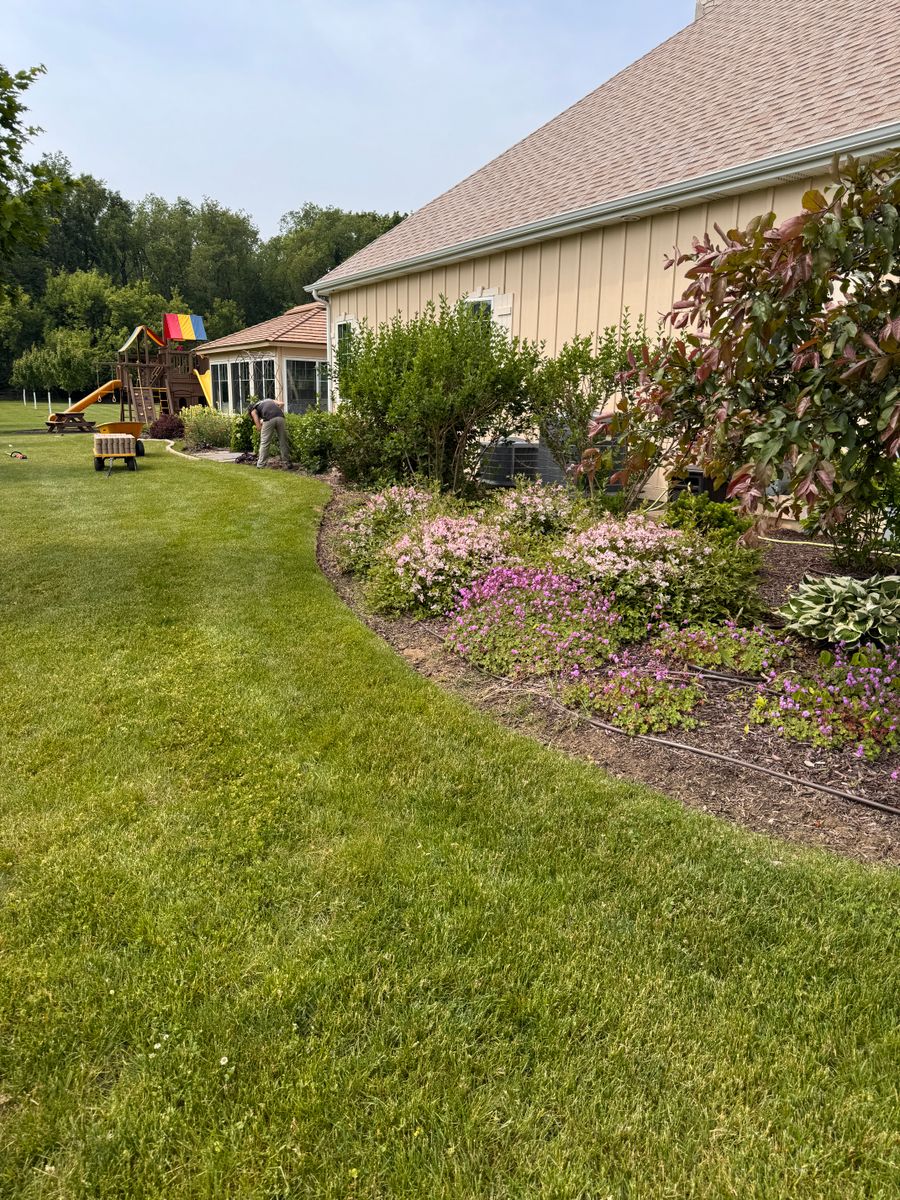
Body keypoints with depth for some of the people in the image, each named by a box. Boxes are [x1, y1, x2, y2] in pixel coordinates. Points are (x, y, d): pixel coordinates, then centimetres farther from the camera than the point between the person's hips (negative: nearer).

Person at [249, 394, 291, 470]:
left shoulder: (253, 409, 24)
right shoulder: (269, 400, 37)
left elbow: (258, 426, 13)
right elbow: (280, 404, 20)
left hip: (269, 419, -3)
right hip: (280, 417, 3)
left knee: (264, 443, 8)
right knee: (283, 441, 12)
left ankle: (260, 465, 10)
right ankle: (286, 464, 17)